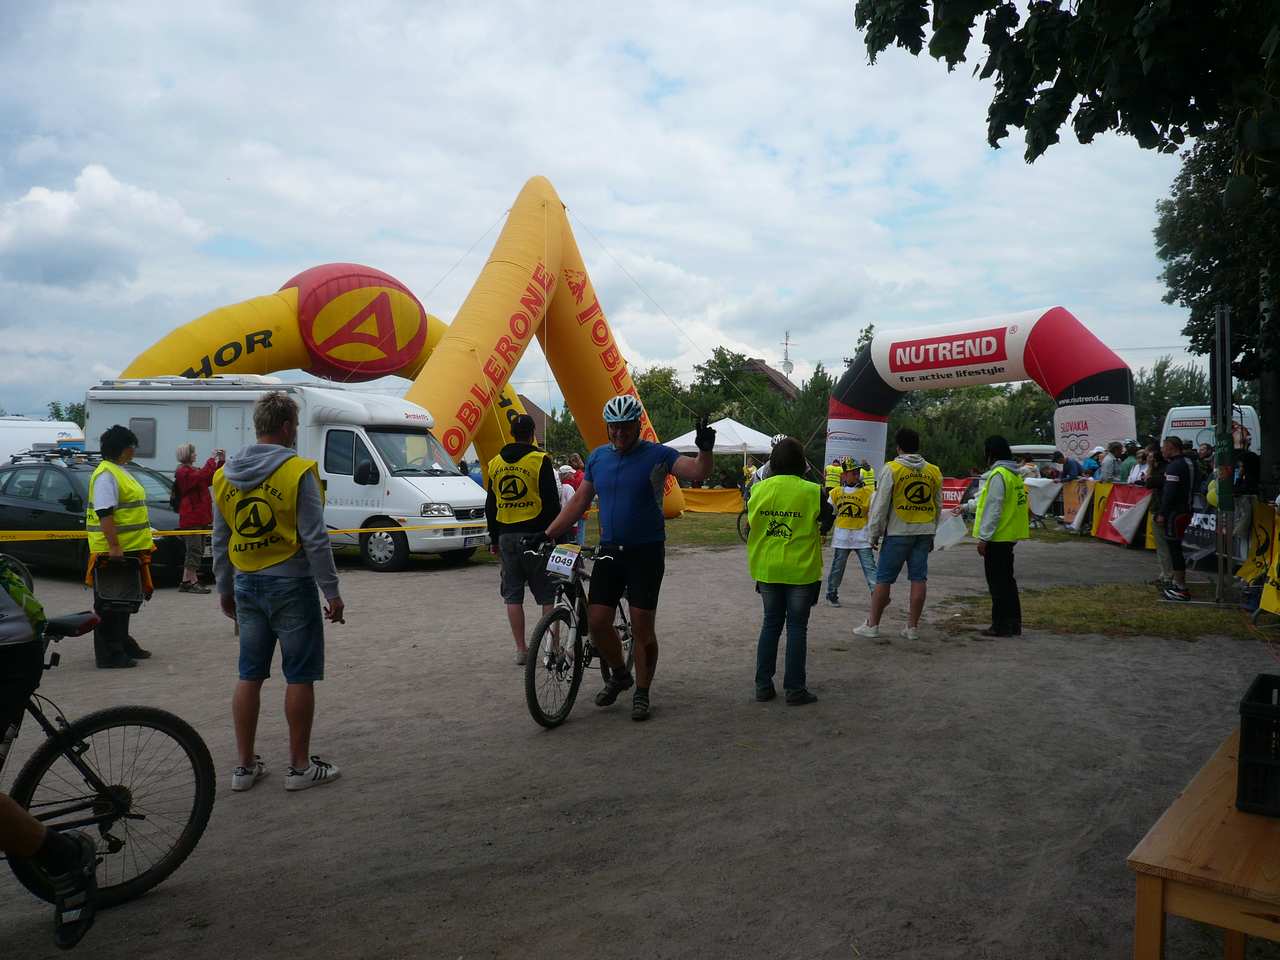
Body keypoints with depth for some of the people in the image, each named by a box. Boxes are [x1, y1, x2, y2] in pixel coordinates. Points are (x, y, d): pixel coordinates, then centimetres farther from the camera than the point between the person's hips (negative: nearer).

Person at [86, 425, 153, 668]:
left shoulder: (121, 472, 17)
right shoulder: (106, 475, -15)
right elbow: (104, 513, -23)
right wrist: (114, 546, -27)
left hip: (129, 549, 10)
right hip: (112, 551, -10)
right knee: (109, 604, -4)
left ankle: (123, 644, 29)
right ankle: (109, 655, 0)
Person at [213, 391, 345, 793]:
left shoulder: (224, 476, 6)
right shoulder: (298, 472, -13)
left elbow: (219, 541, 13)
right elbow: (315, 539, -15)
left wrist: (225, 590, 22)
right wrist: (332, 592, -9)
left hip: (247, 586, 6)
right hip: (290, 585, -6)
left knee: (249, 675, 14)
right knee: (300, 677, 4)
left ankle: (245, 766, 21)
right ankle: (300, 767, 12)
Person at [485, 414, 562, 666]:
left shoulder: (495, 463, 9)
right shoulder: (540, 460, -7)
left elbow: (490, 505, 13)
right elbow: (552, 502, -9)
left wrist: (493, 539, 19)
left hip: (506, 536, 4)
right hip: (534, 534, -4)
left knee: (513, 595, 9)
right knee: (547, 594, 3)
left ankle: (521, 649, 11)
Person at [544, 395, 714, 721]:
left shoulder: (657, 455, -5)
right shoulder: (597, 457, 8)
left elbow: (698, 472, -17)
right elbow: (579, 502, 12)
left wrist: (704, 449, -37)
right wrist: (547, 534, 7)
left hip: (646, 551, -4)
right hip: (609, 550, 4)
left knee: (642, 627, -1)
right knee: (597, 621, 1)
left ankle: (642, 693, 16)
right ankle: (619, 673, 28)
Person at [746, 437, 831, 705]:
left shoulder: (759, 489, -3)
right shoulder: (812, 492, -12)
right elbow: (825, 525, -1)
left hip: (766, 569, 3)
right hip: (800, 570, -3)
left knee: (771, 623, 14)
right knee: (797, 627, 6)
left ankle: (763, 685, 16)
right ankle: (795, 689, 10)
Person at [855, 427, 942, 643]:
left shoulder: (891, 469, -7)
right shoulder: (934, 472, 9)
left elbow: (880, 504, -8)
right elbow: (938, 506, 16)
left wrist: (874, 533, 0)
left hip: (898, 531, -5)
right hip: (924, 532, 5)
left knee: (883, 579, 2)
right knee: (919, 578, 7)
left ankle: (872, 625, 7)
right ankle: (912, 627, 12)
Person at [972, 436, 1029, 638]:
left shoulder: (998, 475, -17)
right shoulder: (1014, 474, 14)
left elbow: (993, 508, -20)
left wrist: (983, 537, -17)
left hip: (997, 537, -10)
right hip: (1009, 535, 10)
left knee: (997, 583, -2)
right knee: (1007, 580, 16)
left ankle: (1001, 626, 3)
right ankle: (1013, 624, 22)